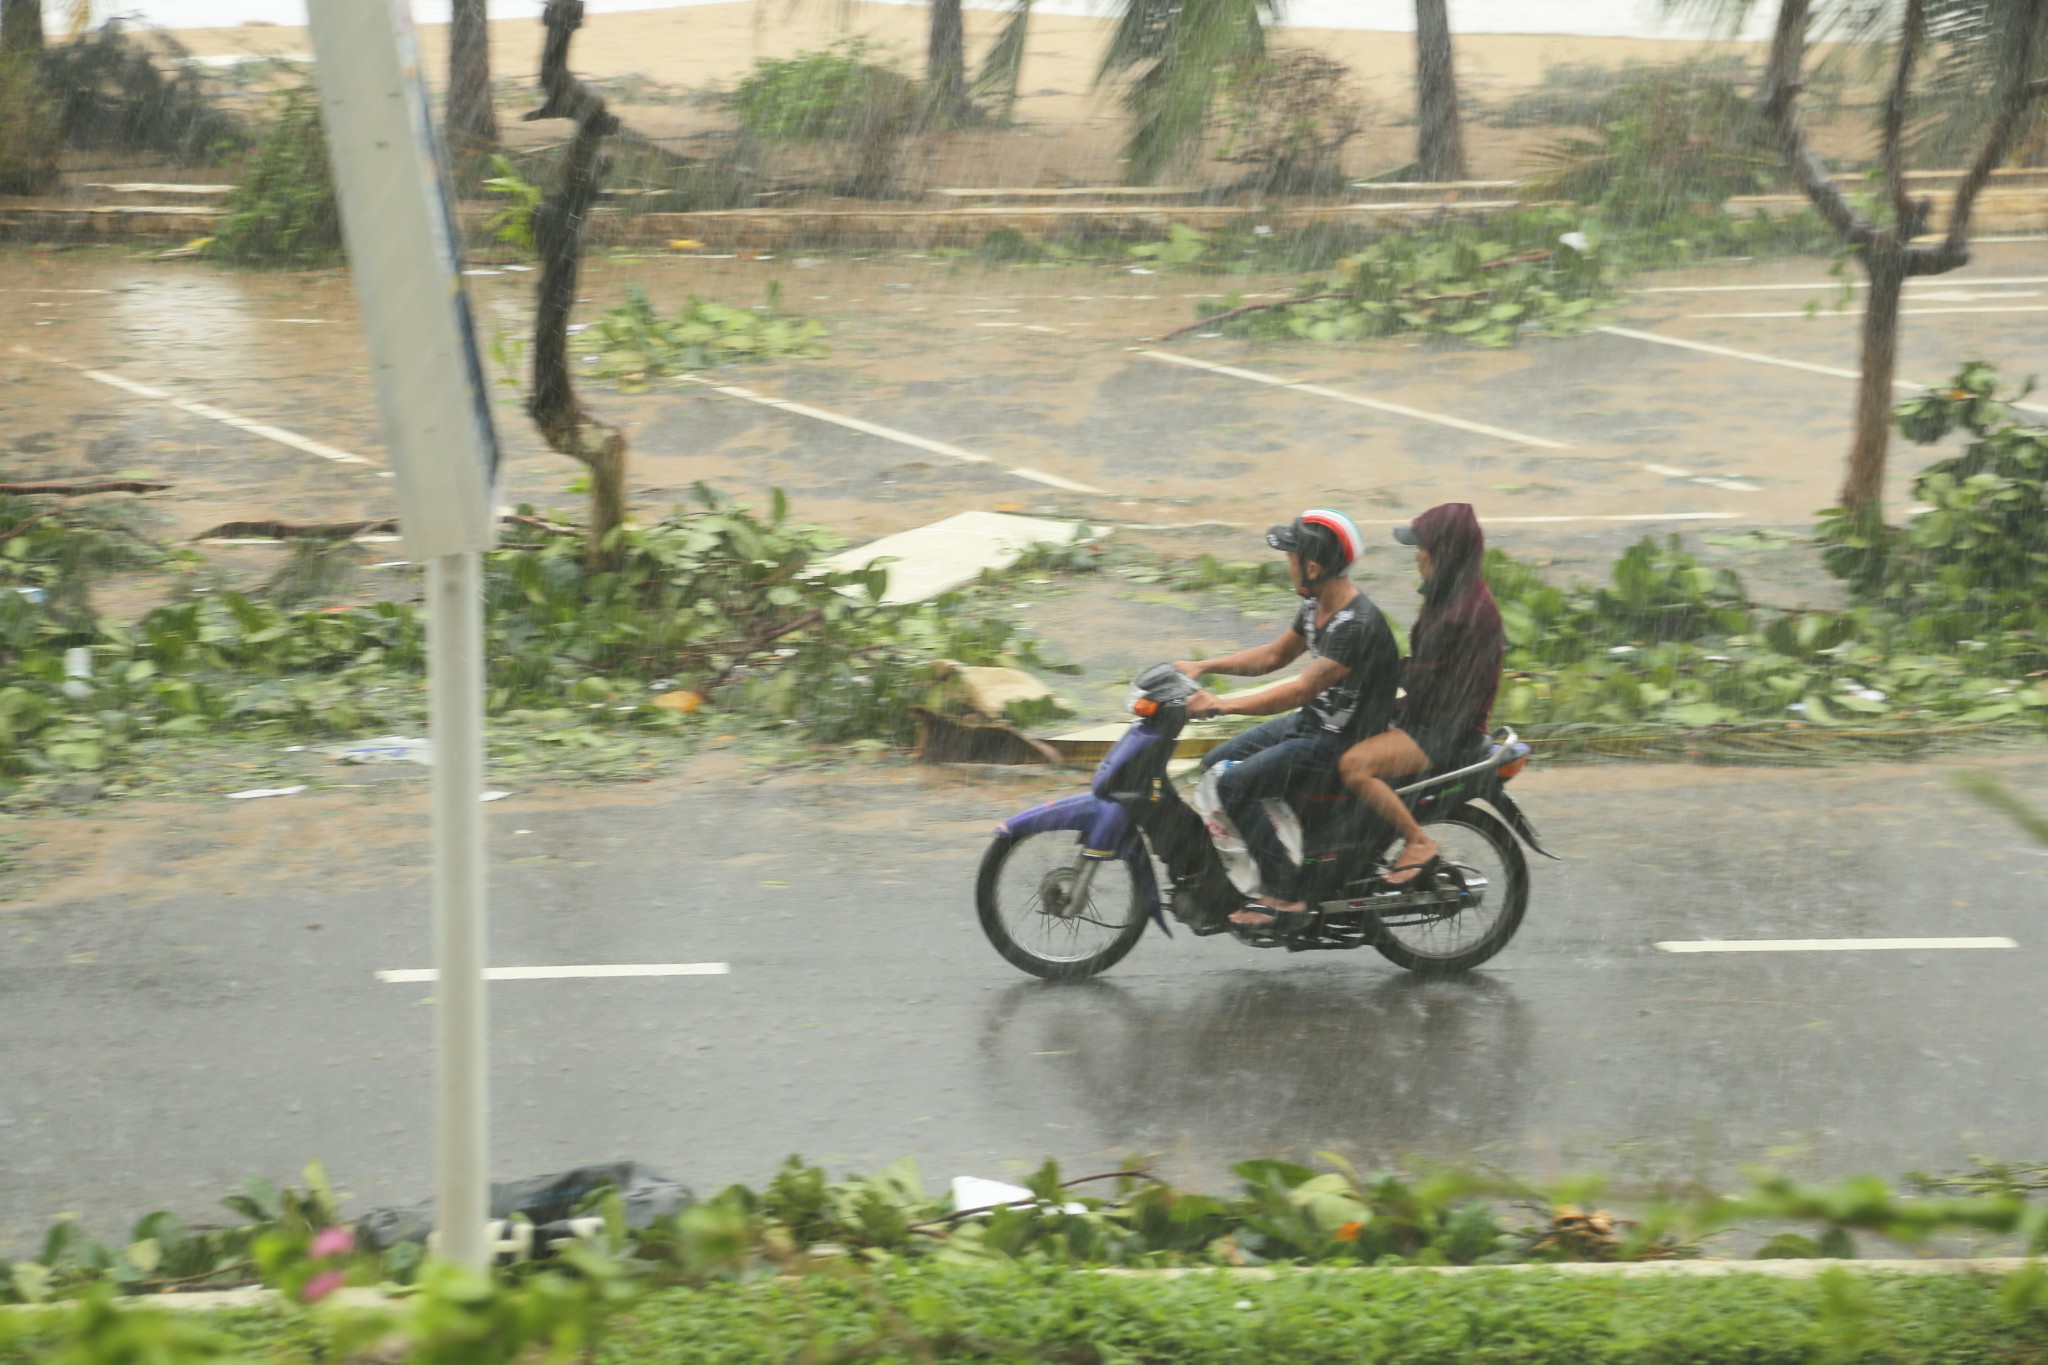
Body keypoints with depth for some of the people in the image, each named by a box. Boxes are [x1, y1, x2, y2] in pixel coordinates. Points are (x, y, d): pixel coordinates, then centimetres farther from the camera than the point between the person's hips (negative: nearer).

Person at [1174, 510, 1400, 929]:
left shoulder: (1357, 624, -27)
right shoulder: (1317, 605, 5)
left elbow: (1301, 690, -30)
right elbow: (1276, 655, 19)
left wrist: (1219, 705, -30)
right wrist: (1202, 667, 10)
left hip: (1340, 740, -10)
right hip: (1309, 723, 10)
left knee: (1233, 784, -21)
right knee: (1212, 767, 11)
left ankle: (1284, 893, -18)